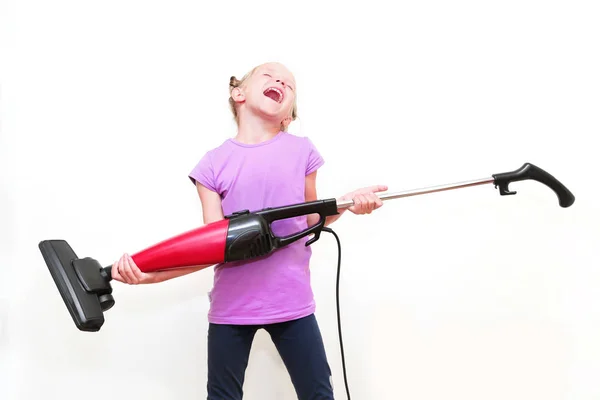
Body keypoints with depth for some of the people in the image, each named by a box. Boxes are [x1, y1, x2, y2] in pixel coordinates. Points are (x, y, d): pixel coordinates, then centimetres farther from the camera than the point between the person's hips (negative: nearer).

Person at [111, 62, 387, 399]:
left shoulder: (302, 151, 0)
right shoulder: (213, 163, -3)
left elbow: (309, 222, 10)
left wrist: (346, 203, -8)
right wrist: (149, 272, -17)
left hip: (292, 300, 0)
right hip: (232, 304, 0)